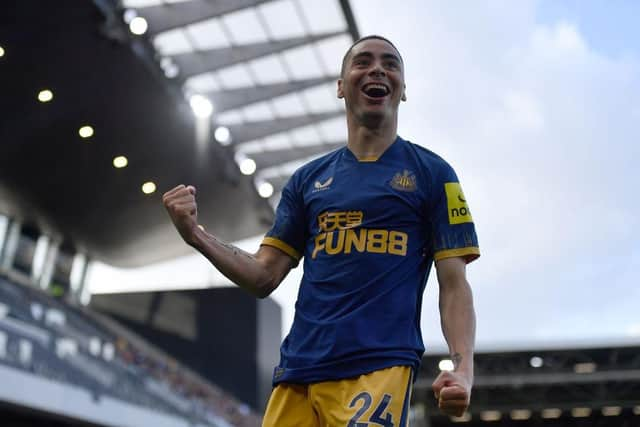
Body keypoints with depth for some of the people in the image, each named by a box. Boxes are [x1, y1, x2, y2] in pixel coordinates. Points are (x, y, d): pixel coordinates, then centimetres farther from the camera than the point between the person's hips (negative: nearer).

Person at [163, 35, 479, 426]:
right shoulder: (308, 179, 16)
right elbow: (265, 278, 13)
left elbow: (454, 284, 2)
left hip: (380, 367, -3)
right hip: (299, 368, 4)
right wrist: (196, 235, -2)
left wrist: (463, 370, -13)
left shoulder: (431, 173, 8)